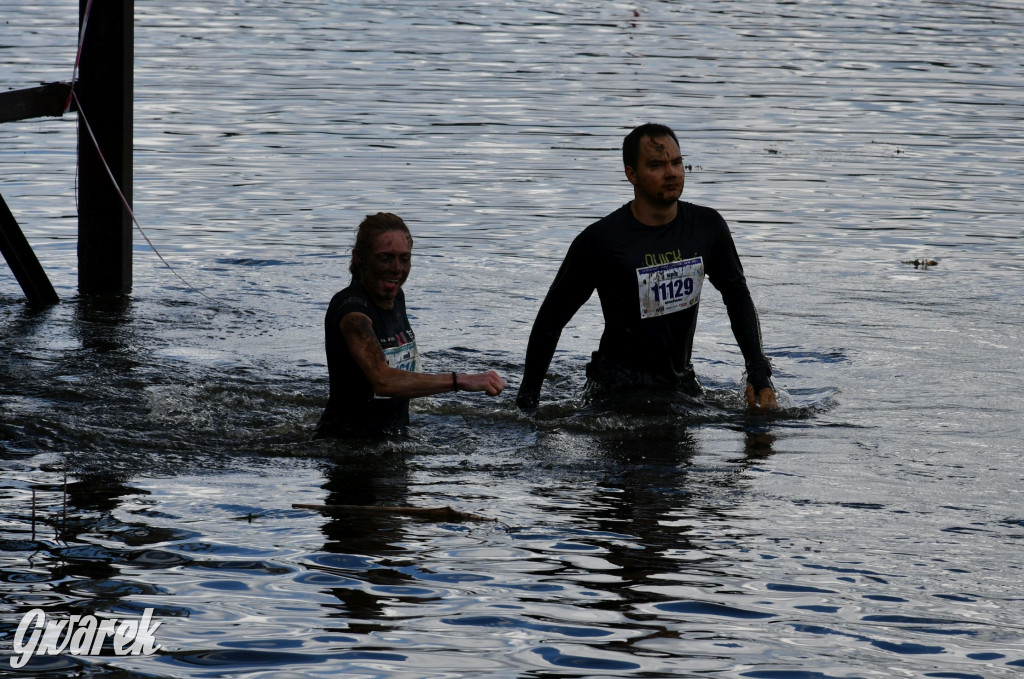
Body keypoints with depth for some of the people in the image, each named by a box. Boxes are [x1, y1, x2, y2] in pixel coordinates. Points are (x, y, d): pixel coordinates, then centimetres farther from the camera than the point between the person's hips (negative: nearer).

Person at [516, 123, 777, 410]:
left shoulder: (707, 227, -1)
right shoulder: (599, 241, -14)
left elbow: (738, 297, 13)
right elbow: (551, 319, -6)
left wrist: (760, 375, 3)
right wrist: (527, 402, -7)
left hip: (682, 383, 5)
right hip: (618, 385, -5)